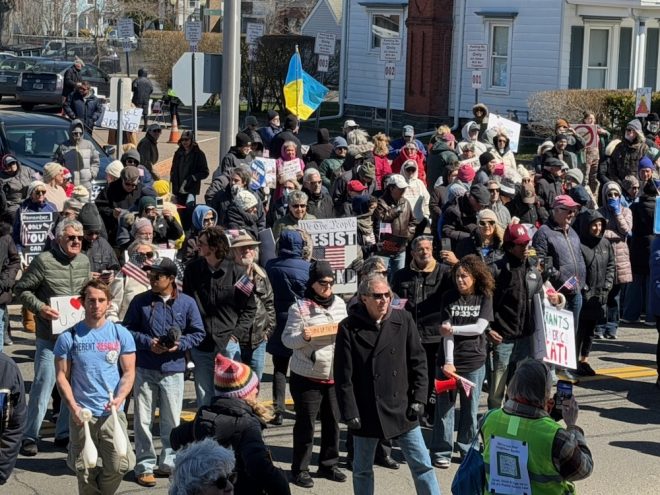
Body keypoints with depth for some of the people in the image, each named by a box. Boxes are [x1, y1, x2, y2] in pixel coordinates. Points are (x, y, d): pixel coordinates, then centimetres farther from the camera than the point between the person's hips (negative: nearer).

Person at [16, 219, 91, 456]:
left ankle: (64, 433, 24)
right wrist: (41, 307, -18)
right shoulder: (44, 261, -10)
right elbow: (22, 289, -5)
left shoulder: (84, 261, 8)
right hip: (50, 336, -6)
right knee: (43, 385, -5)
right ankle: (30, 437, 5)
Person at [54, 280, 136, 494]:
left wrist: (119, 398, -15)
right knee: (86, 471, 3)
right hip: (82, 414, 0)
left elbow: (129, 372, 3)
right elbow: (62, 376, 2)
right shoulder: (68, 337, 1)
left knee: (119, 465, -7)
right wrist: (73, 407, -11)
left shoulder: (121, 334, 4)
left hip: (113, 413, 0)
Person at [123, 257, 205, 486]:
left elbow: (198, 333, 5)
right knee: (143, 418, 3)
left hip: (173, 370, 0)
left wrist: (180, 345, -11)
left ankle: (168, 462, 23)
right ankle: (145, 465, 12)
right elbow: (127, 329, 3)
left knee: (172, 419, 8)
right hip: (144, 369, 0)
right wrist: (148, 342, -11)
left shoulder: (187, 303, 0)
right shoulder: (140, 301, 0)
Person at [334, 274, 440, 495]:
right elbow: (343, 376, -6)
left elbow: (418, 361, 3)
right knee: (362, 469, 12)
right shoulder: (349, 328, -7)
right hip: (366, 412, -1)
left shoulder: (403, 320, -2)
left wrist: (419, 398, -3)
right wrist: (349, 413, -9)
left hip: (402, 408, 1)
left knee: (422, 465, 3)